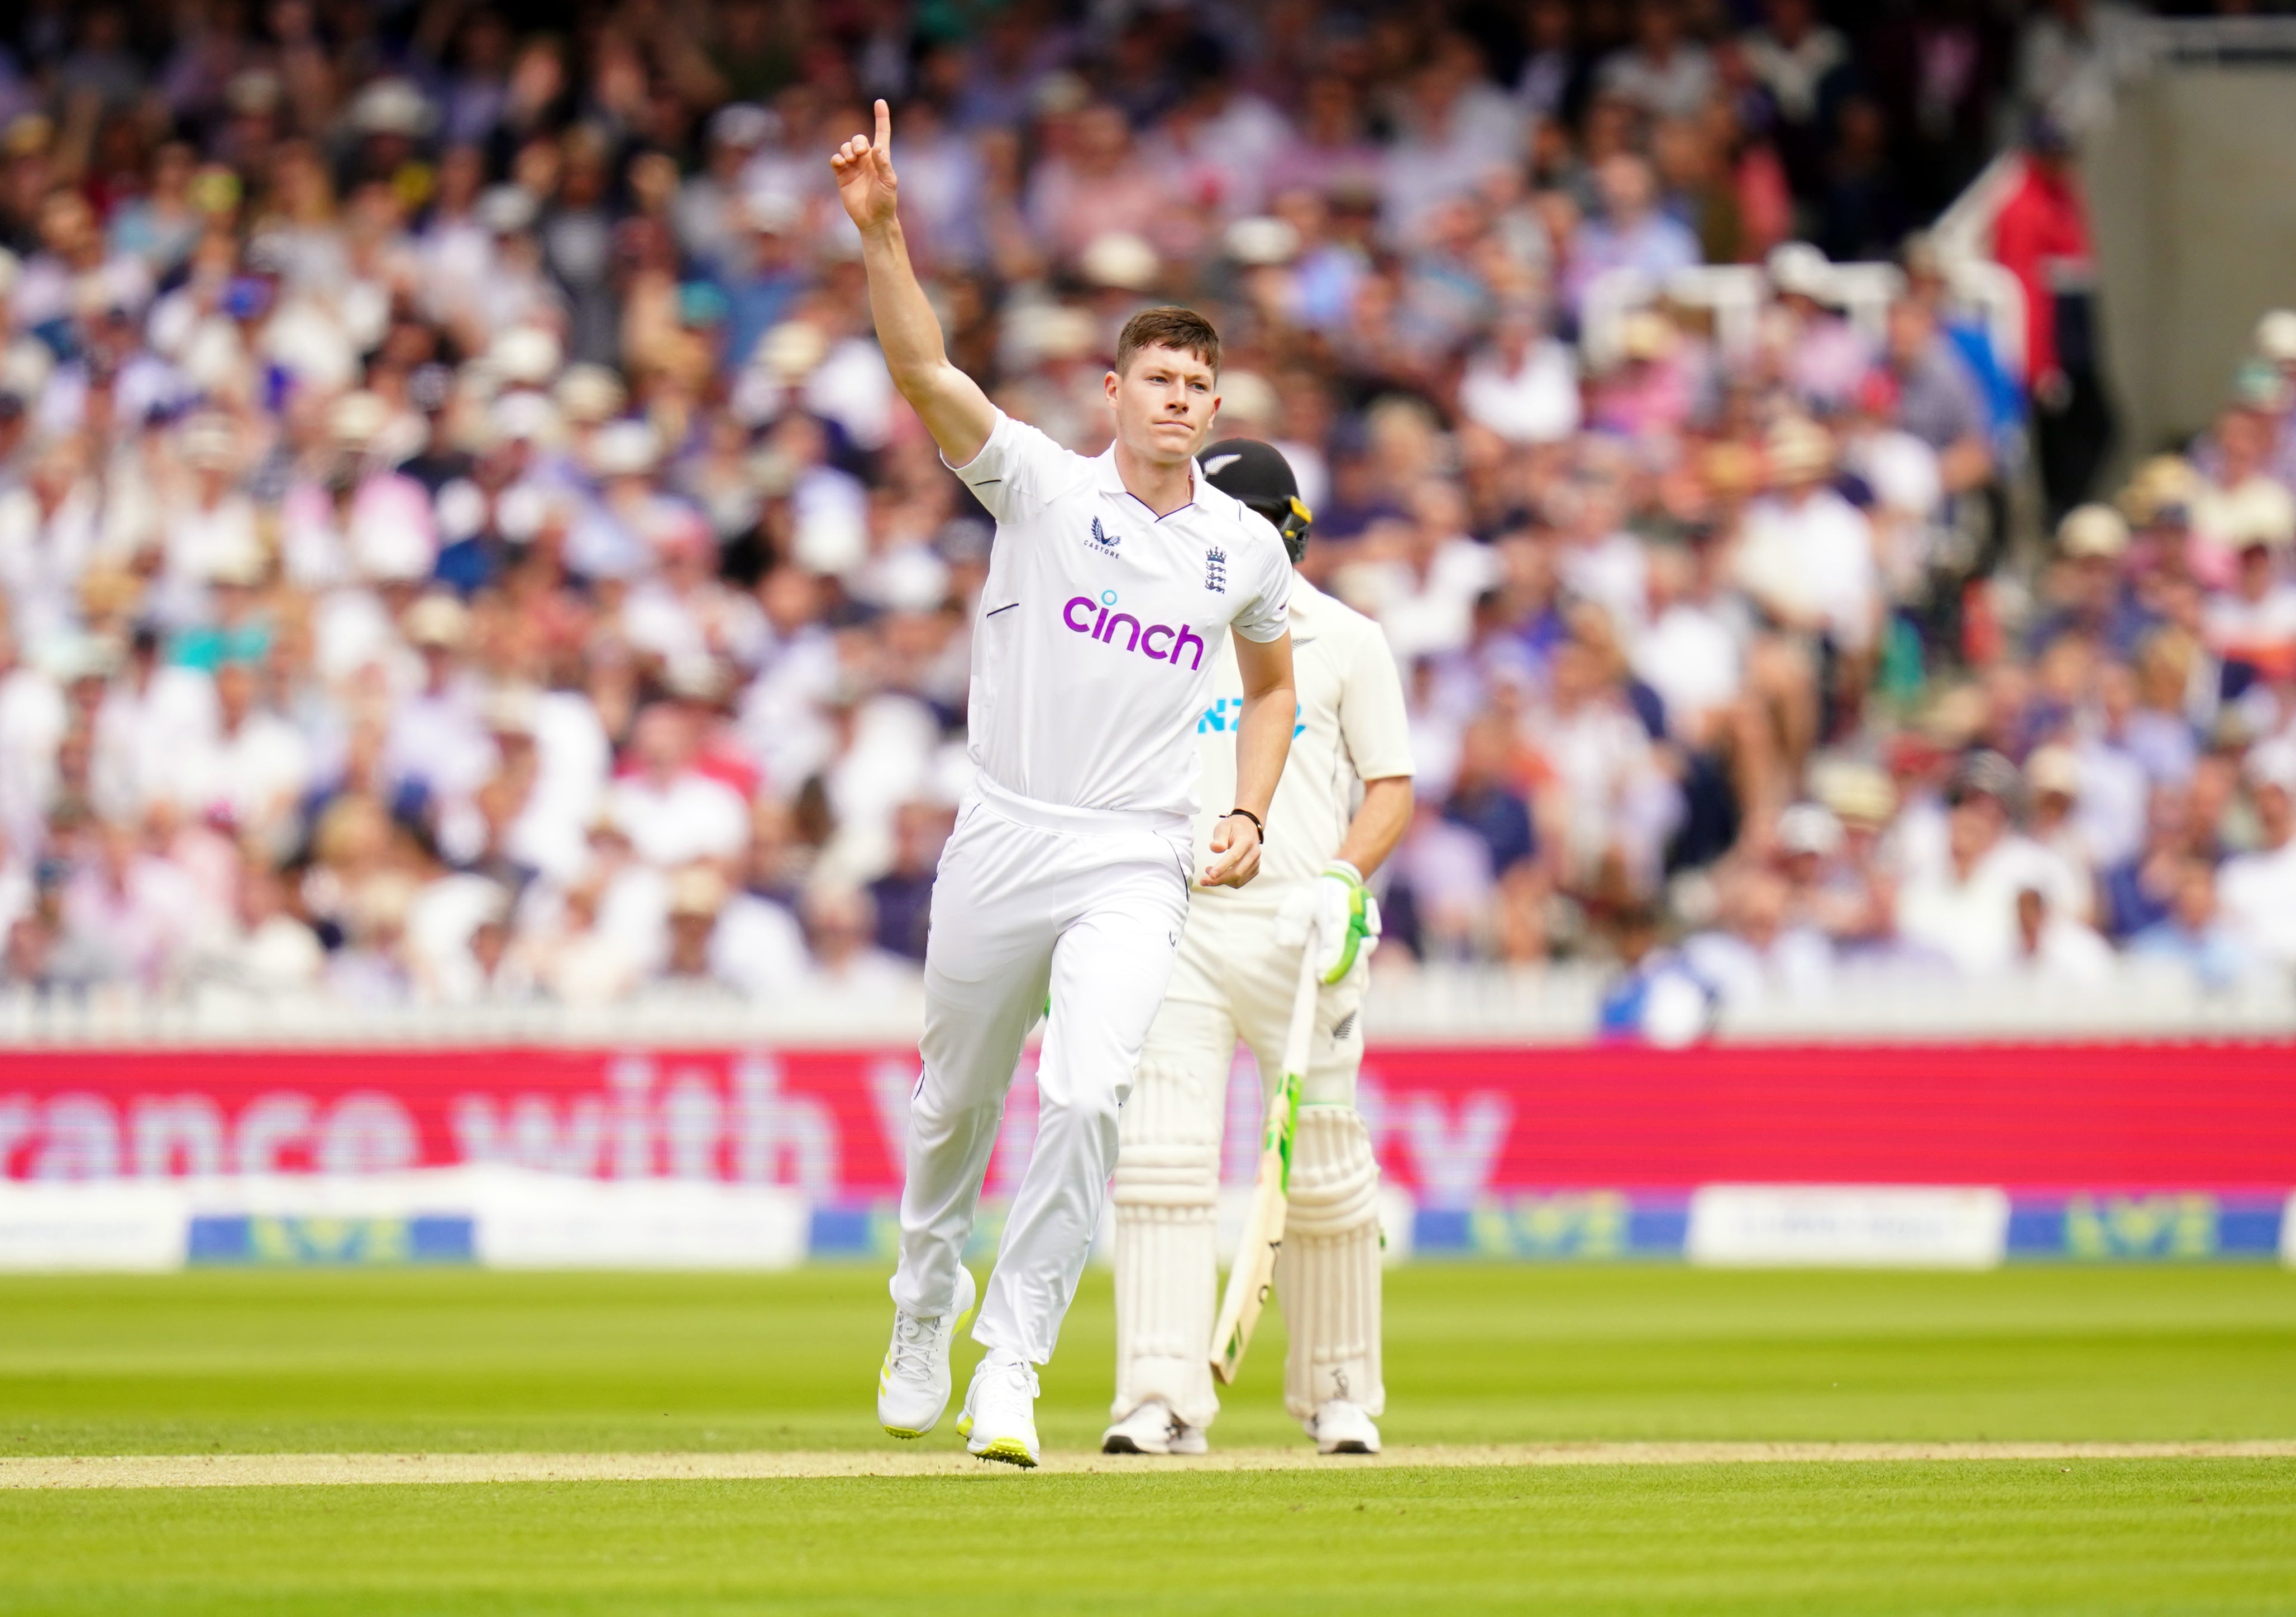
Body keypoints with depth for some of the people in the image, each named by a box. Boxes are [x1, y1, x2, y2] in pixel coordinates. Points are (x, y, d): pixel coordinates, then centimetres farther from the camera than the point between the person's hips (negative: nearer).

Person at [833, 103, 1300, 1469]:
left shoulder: (1247, 548, 7)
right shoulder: (1041, 484, -3)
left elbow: (1272, 685, 24)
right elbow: (925, 373, -17)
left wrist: (1251, 818, 8)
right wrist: (883, 234, -32)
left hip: (1138, 868, 0)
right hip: (1002, 845, 0)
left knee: (1089, 1100, -19)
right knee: (956, 1109, 13)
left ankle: (1012, 1366, -13)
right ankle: (927, 1301, 41)